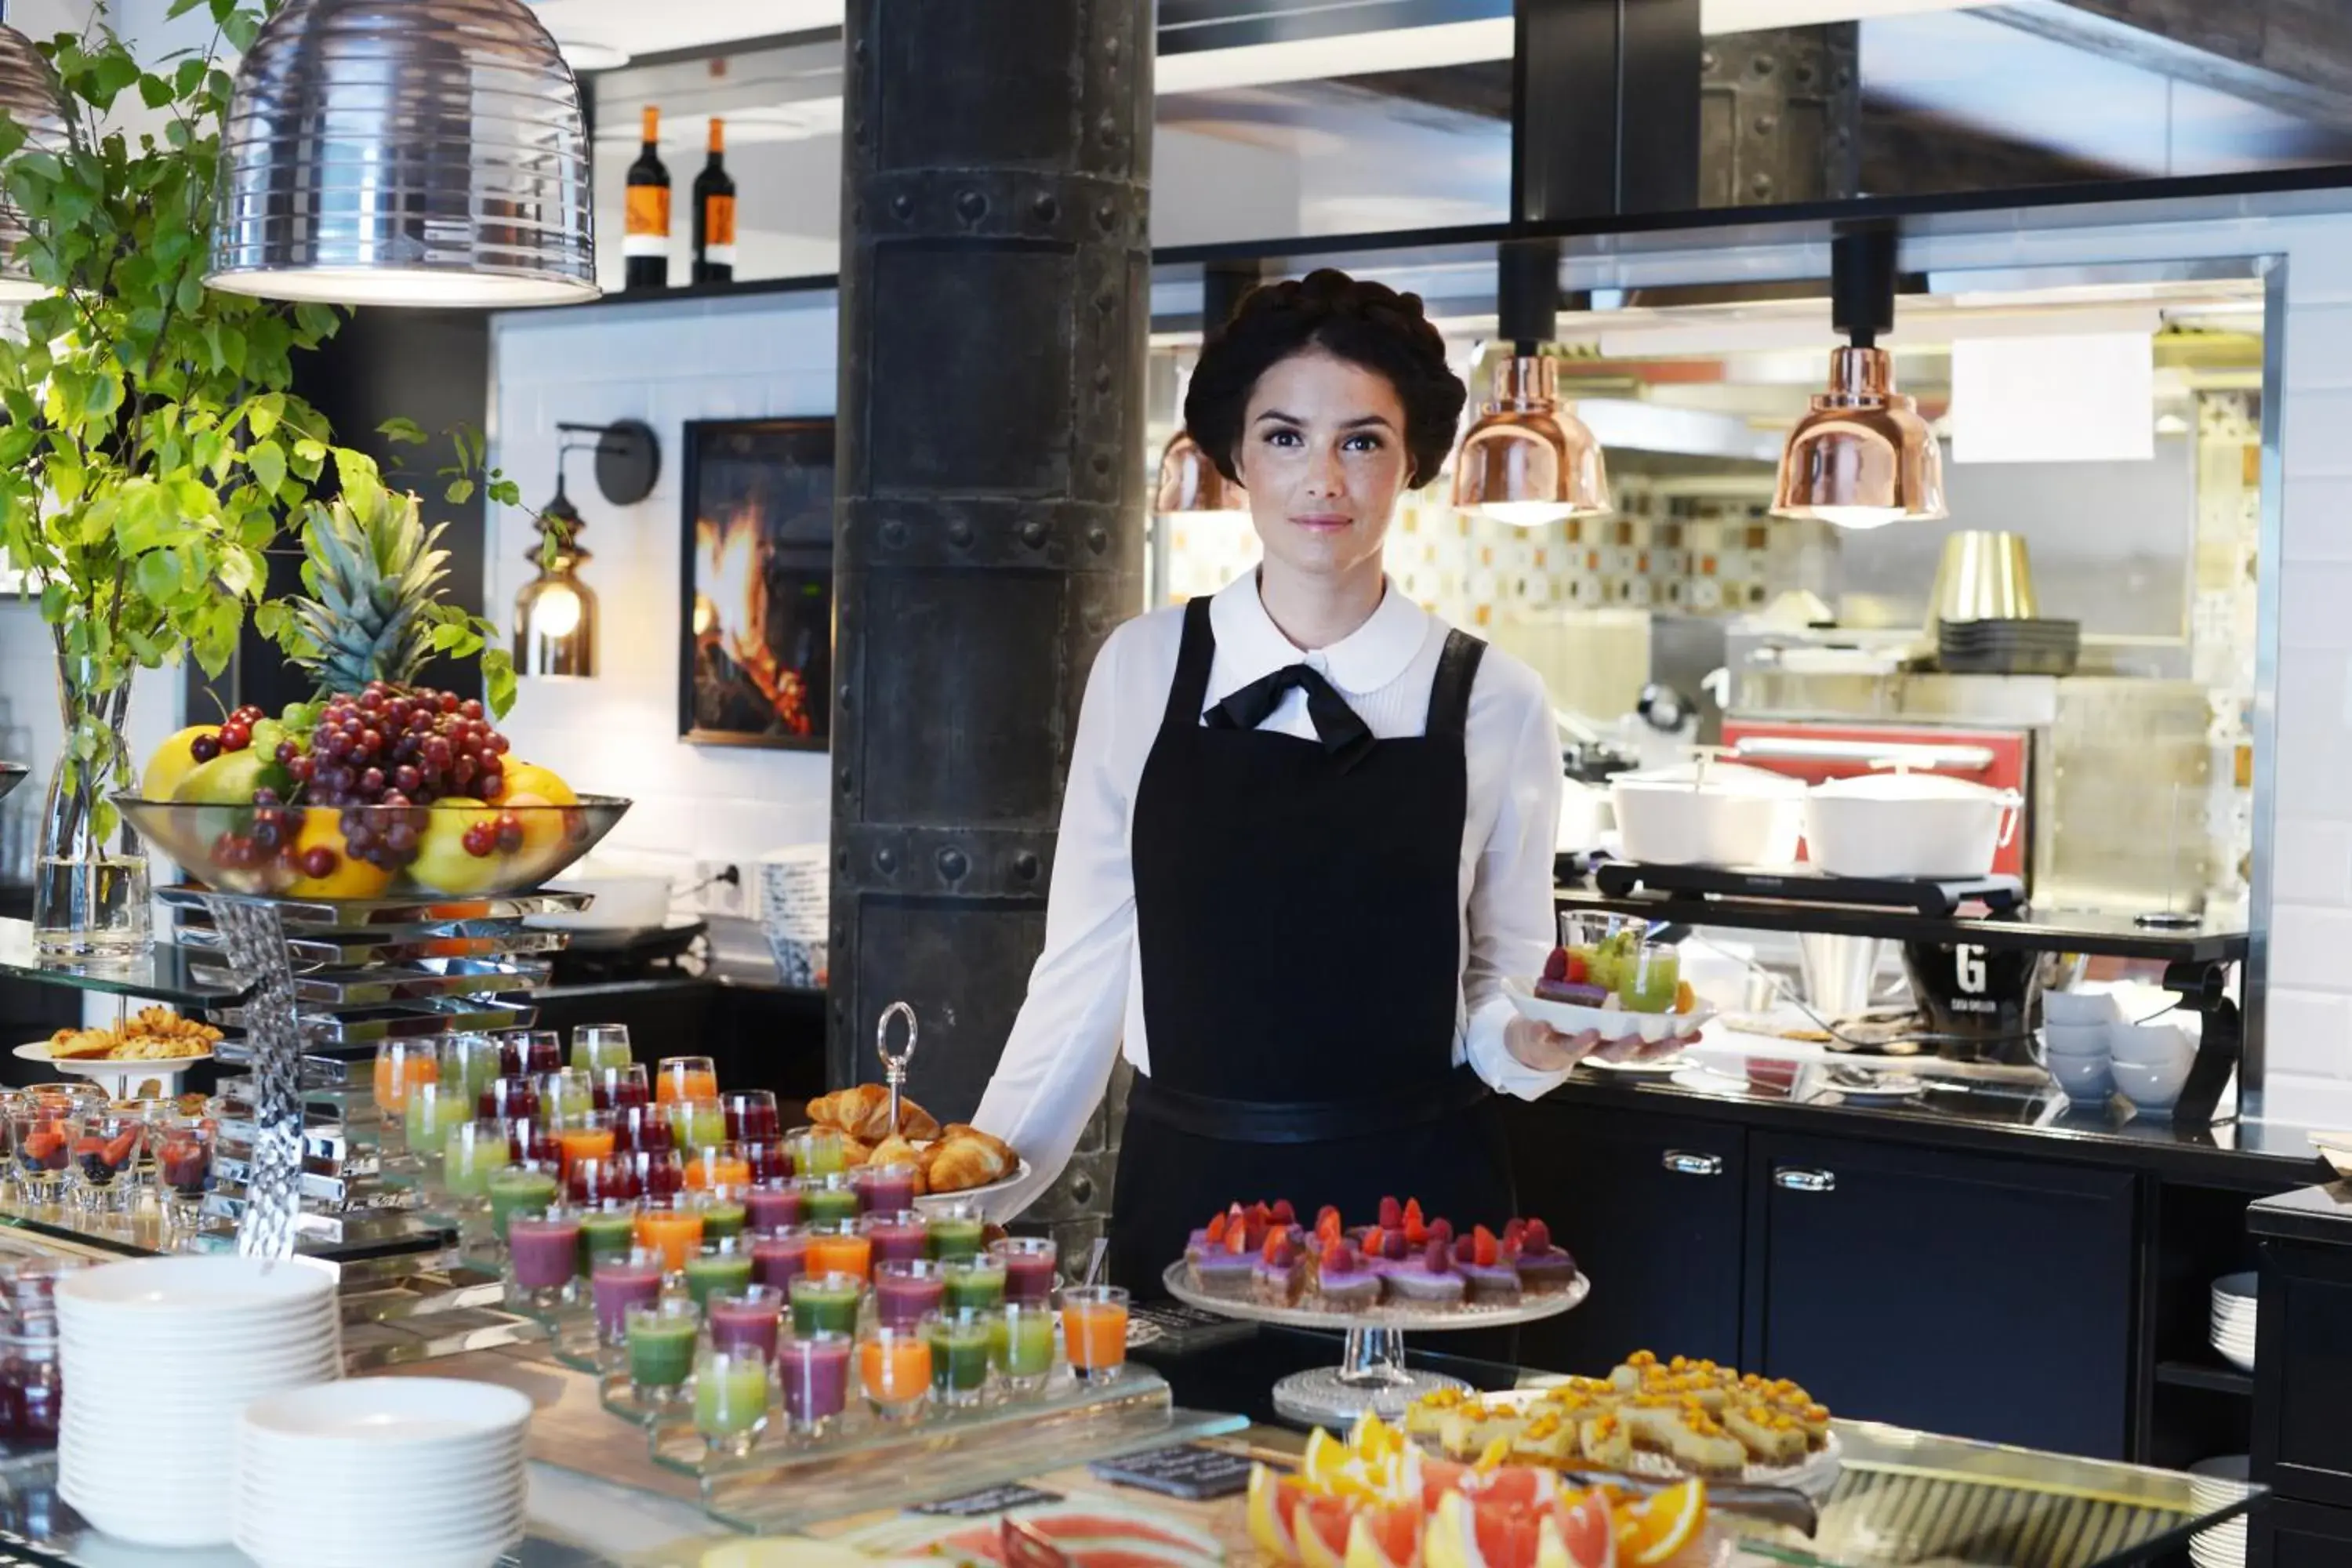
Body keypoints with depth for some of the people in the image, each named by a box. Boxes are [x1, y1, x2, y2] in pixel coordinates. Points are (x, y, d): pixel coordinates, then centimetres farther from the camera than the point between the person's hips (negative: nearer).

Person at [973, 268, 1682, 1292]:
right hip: (1184, 1193, 1)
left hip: (1414, 1196, -1)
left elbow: (1503, 977, 6)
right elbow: (1086, 963, 3)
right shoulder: (1142, 670, 0)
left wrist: (1534, 1042, -15)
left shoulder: (1494, 703, -3)